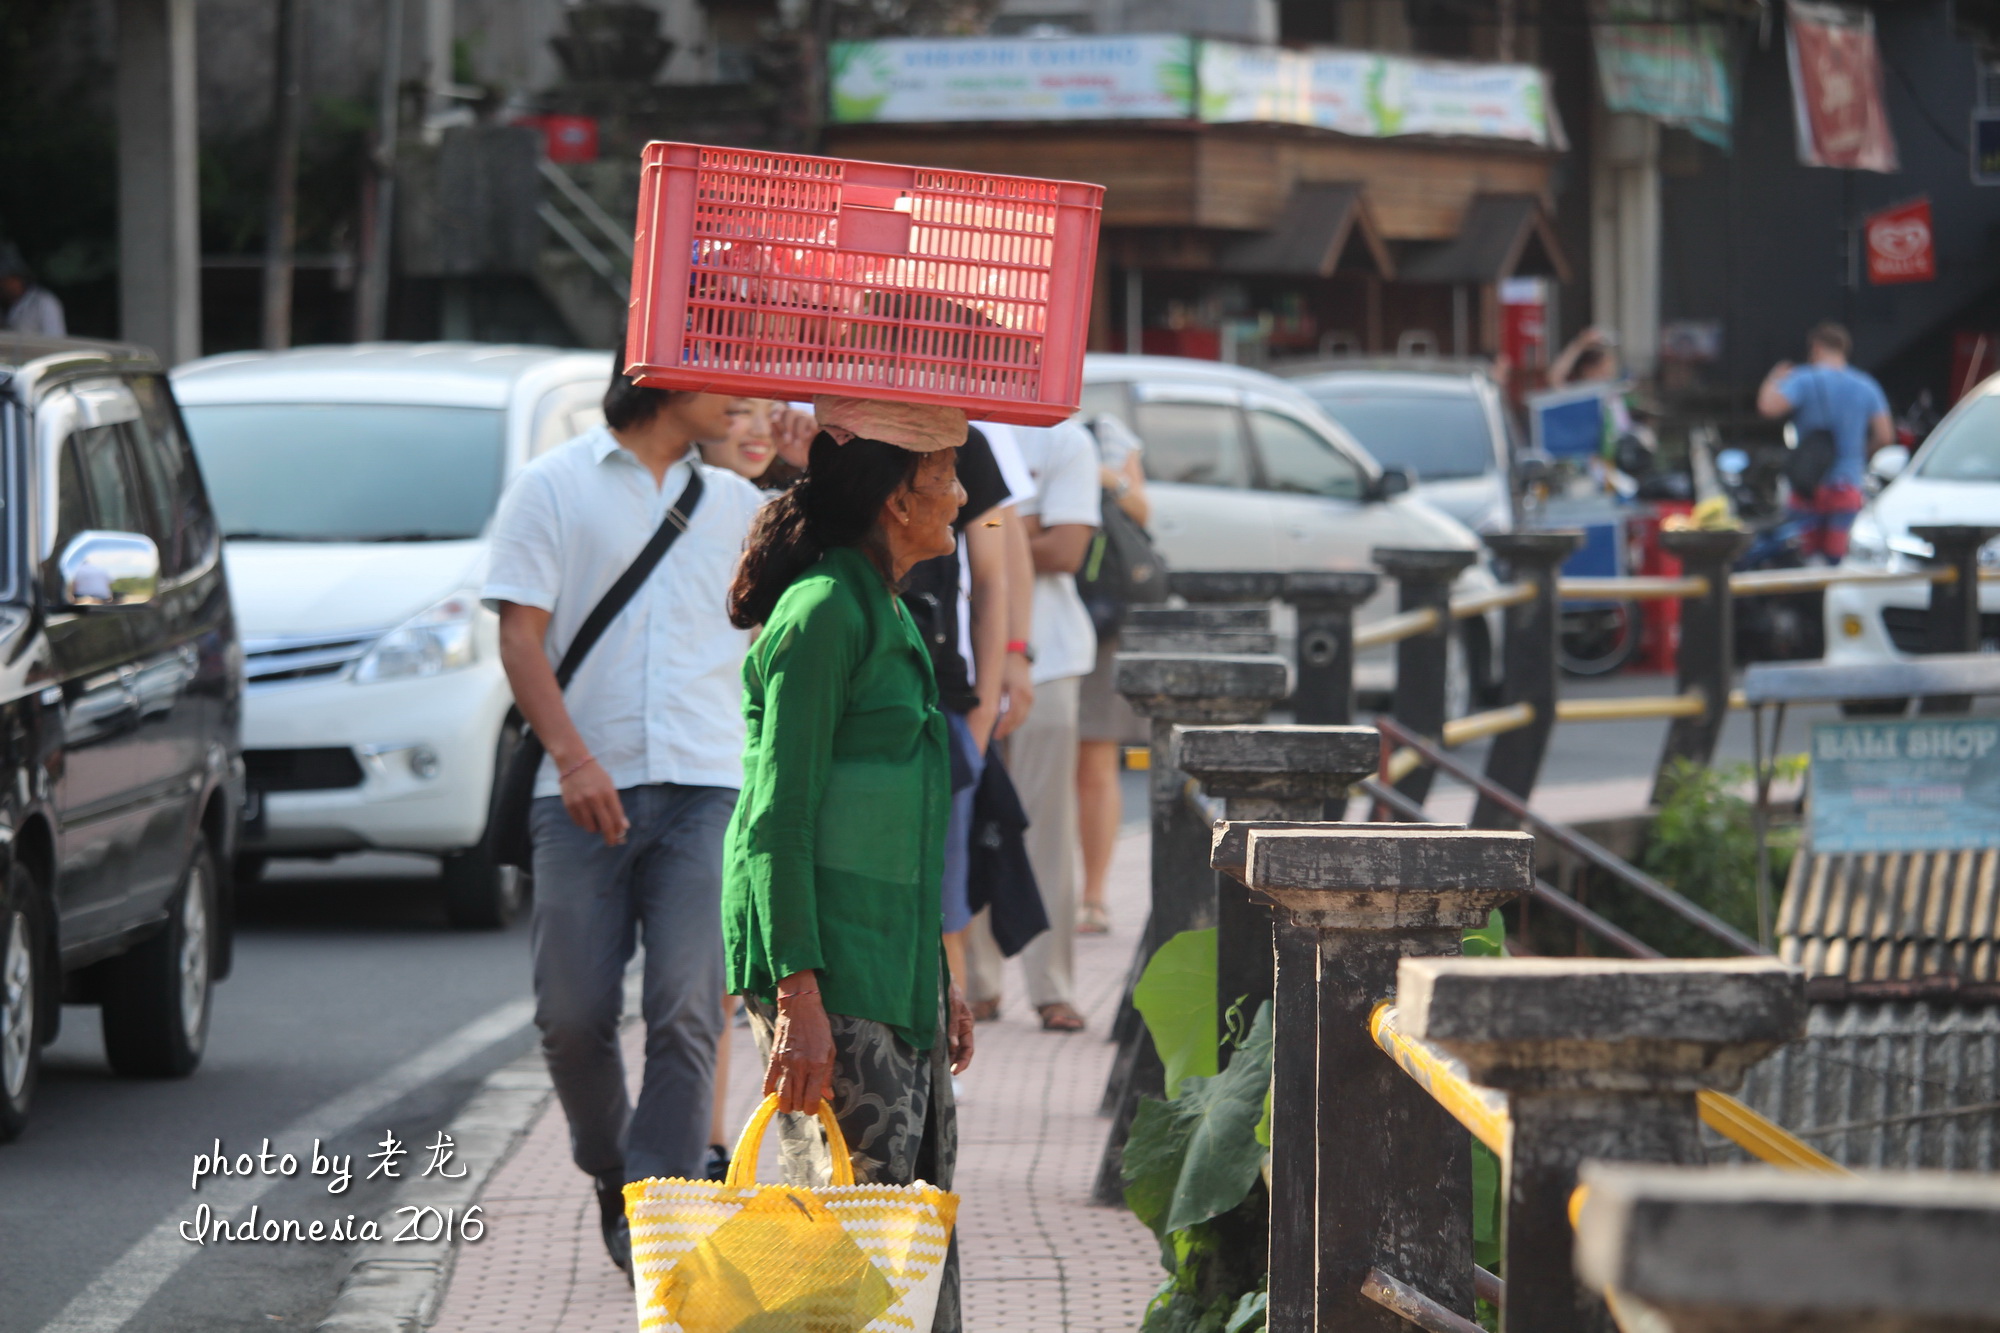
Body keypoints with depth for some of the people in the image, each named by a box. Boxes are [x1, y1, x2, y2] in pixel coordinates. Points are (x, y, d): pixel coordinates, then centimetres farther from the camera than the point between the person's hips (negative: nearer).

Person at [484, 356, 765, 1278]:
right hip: (585, 790, -2)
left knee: (685, 1012, -9)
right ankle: (612, 1173, 25)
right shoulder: (556, 486, 5)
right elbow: (521, 636, -2)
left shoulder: (736, 503, 17)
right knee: (573, 1015, 0)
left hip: (704, 788, 2)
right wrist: (574, 757, -15)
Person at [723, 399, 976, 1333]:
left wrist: (939, 978, 23)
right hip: (828, 974, -10)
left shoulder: (886, 614, 17)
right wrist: (799, 999, -23)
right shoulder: (824, 611, -13)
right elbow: (779, 820, -17)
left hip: (896, 975, 10)